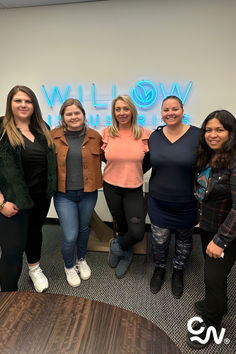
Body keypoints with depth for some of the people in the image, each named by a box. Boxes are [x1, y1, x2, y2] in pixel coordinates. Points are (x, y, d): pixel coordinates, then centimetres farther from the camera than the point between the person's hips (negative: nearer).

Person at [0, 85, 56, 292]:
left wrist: (50, 190, 6)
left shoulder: (43, 129, 7)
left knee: (35, 231, 25)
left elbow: (51, 160, 13)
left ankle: (34, 268, 52)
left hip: (41, 197, 5)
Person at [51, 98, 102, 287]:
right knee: (70, 236, -1)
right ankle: (69, 266, 32)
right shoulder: (53, 136, -5)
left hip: (88, 193, 2)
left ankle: (81, 260, 48)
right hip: (64, 195, -1)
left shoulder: (94, 136, -2)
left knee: (84, 228, 20)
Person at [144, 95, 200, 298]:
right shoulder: (154, 136, 0)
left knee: (184, 239, 18)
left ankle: (178, 272, 46)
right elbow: (145, 165, 11)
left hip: (187, 204, -1)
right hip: (159, 202, 2)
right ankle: (159, 269, 42)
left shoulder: (197, 135, -10)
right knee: (159, 239, 10)